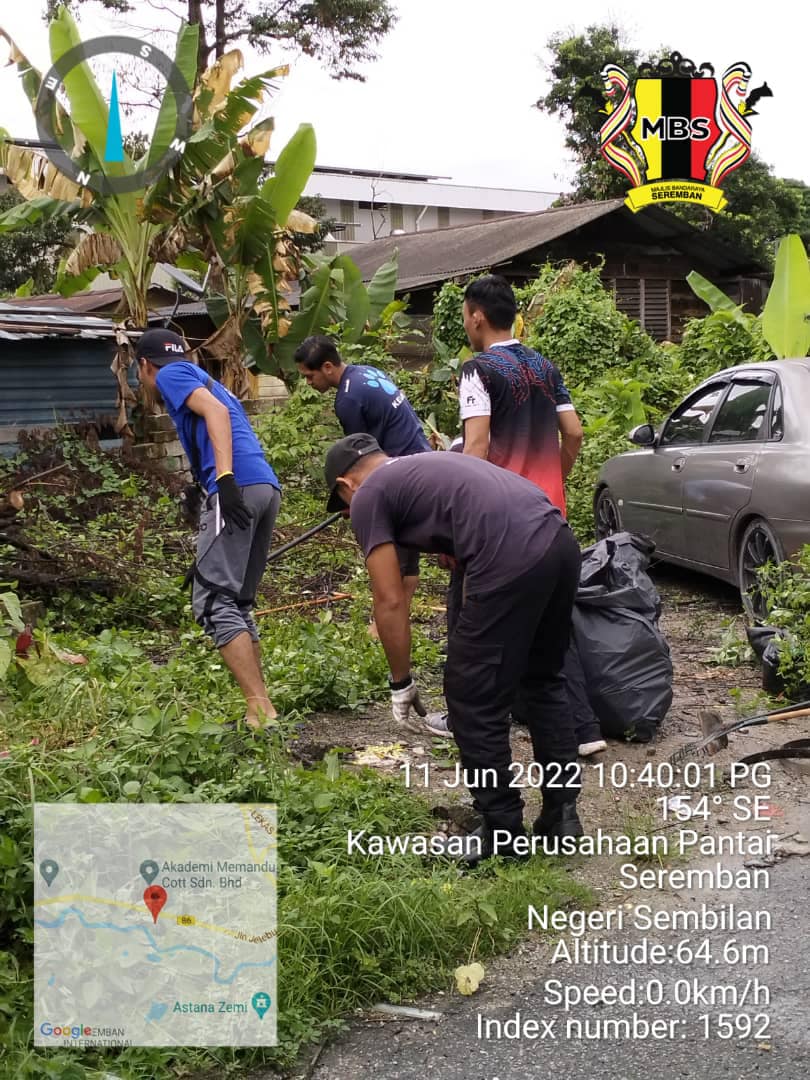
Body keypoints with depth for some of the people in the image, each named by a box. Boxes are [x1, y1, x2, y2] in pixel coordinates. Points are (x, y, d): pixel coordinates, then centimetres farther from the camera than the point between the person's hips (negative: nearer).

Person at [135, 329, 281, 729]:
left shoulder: (171, 374, 9)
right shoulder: (206, 382, 34)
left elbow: (215, 411, -11)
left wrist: (224, 477, -22)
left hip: (238, 487, -9)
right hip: (268, 487, 9)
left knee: (214, 602, -10)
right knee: (238, 603, 14)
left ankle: (262, 714, -17)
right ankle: (260, 707, 9)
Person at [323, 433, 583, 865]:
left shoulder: (369, 496, 12)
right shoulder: (429, 466, 35)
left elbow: (390, 601, 8)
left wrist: (401, 684, 19)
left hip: (512, 561, -9)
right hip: (561, 542, 9)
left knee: (475, 702, 8)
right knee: (543, 680, 27)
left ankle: (502, 833, 20)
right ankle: (562, 813, 33)